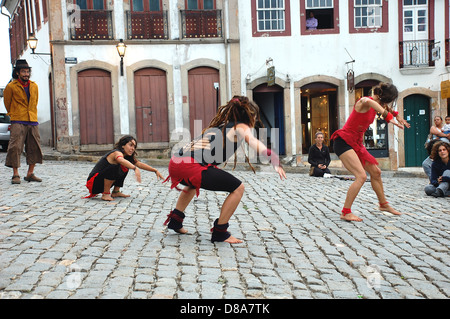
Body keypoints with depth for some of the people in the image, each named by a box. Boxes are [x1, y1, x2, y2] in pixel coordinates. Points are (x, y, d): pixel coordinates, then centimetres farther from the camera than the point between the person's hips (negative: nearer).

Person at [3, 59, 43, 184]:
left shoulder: (34, 86, 12)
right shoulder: (11, 86, -1)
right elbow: (7, 103, 12)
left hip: (33, 122, 5)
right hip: (18, 122, -4)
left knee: (34, 148, 4)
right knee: (15, 147, -11)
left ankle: (30, 174, 12)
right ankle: (15, 175, -6)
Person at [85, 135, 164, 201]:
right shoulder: (117, 153, -22)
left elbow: (139, 164, 4)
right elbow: (121, 160, -45)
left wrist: (155, 171, -4)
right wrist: (135, 168, -61)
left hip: (103, 183, 9)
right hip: (93, 182, -9)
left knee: (125, 168, 8)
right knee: (114, 167, -30)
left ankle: (115, 192, 8)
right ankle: (106, 194, -19)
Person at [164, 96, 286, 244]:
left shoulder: (219, 124, 30)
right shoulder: (241, 127, 10)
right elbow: (258, 147, -9)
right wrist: (277, 164, -7)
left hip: (174, 163, 9)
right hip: (192, 166, -9)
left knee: (193, 183, 42)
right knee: (238, 188, 4)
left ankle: (175, 220, 39)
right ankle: (220, 232, 9)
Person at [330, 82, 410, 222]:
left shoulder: (377, 105, 10)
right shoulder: (365, 101, -18)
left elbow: (385, 107, 35)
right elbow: (368, 101, -45)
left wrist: (397, 116, 20)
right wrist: (388, 117, -47)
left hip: (356, 144, 10)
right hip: (344, 142, -10)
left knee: (376, 172, 16)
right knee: (361, 176, -20)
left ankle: (383, 204, 35)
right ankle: (345, 213, -13)